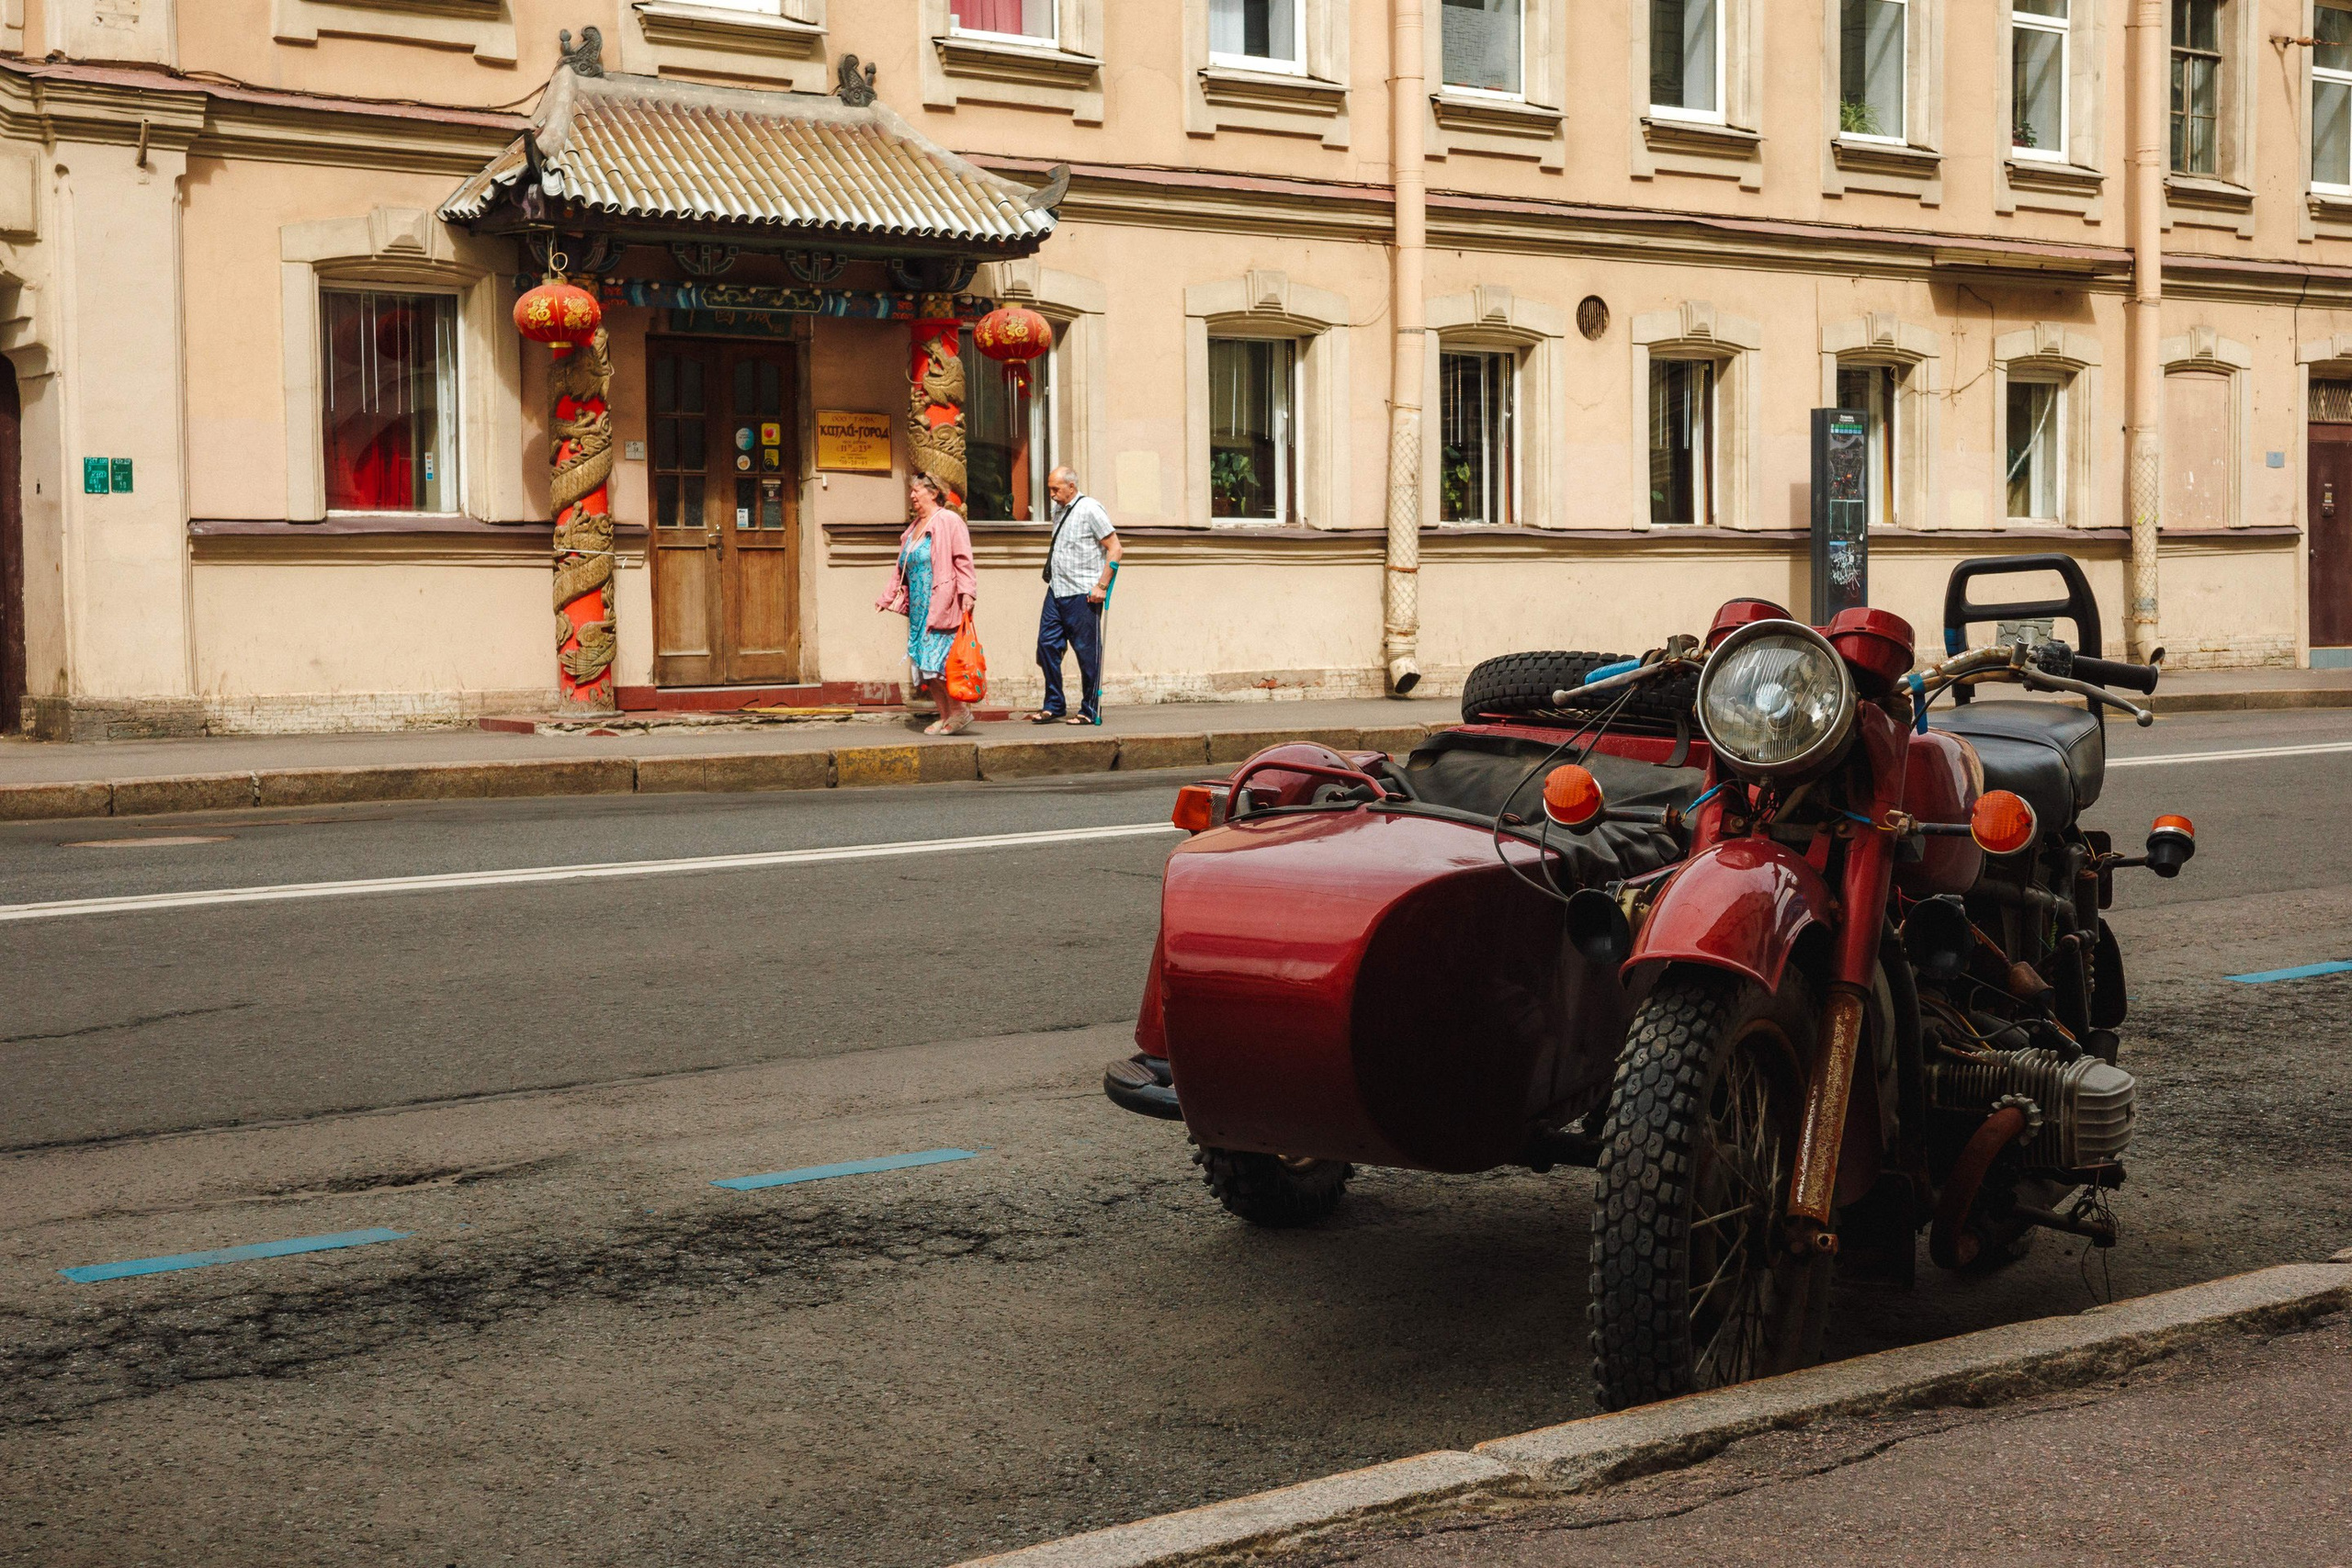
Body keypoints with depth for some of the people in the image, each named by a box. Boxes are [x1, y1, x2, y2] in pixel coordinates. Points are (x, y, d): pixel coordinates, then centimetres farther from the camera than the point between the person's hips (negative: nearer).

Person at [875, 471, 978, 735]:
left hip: (941, 603, -9)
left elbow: (963, 560, -12)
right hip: (918, 608, 9)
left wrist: (966, 593, -22)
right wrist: (889, 598, 25)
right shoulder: (912, 530, 20)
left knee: (936, 660, -14)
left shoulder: (948, 521, -4)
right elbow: (903, 570, 27)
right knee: (923, 664, 5)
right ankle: (945, 716, 12)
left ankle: (959, 711, -2)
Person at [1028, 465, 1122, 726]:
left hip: (1082, 594, -8)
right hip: (1056, 591, 8)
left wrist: (1102, 586, -14)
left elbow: (1114, 548, -11)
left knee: (1087, 652, 0)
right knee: (1047, 644, 3)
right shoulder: (1059, 511, 14)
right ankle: (1054, 706, 13)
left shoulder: (1090, 509, -9)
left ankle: (1090, 711, 8)